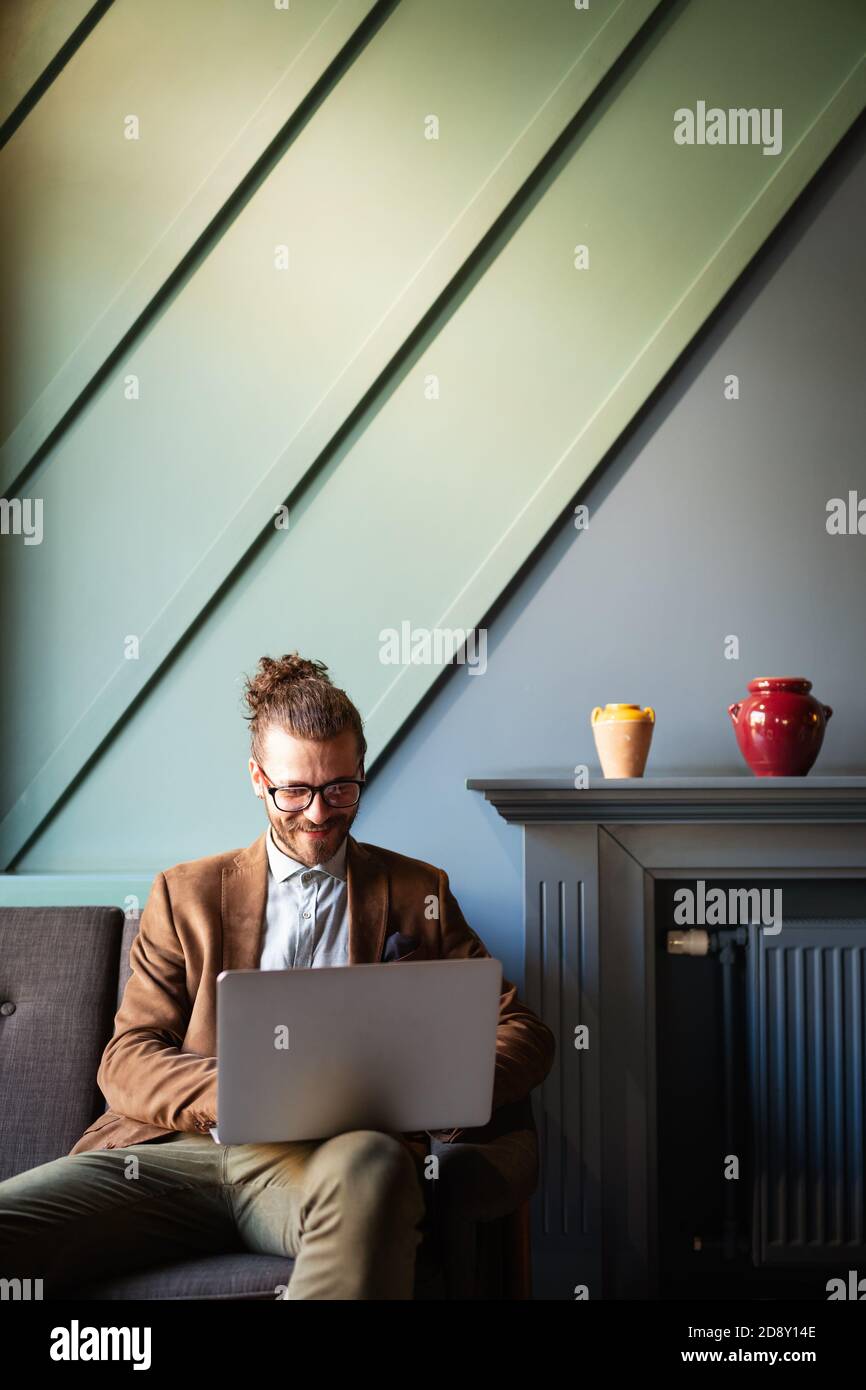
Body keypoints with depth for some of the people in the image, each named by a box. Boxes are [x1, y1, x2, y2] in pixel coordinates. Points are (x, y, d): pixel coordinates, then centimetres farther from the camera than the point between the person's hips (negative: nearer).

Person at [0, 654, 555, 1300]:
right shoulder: (186, 894, 18)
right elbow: (127, 1059, 10)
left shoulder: (419, 892, 18)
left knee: (368, 1164, -40)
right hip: (184, 1147, 1)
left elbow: (526, 1032, 14)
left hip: (331, 1155, 0)